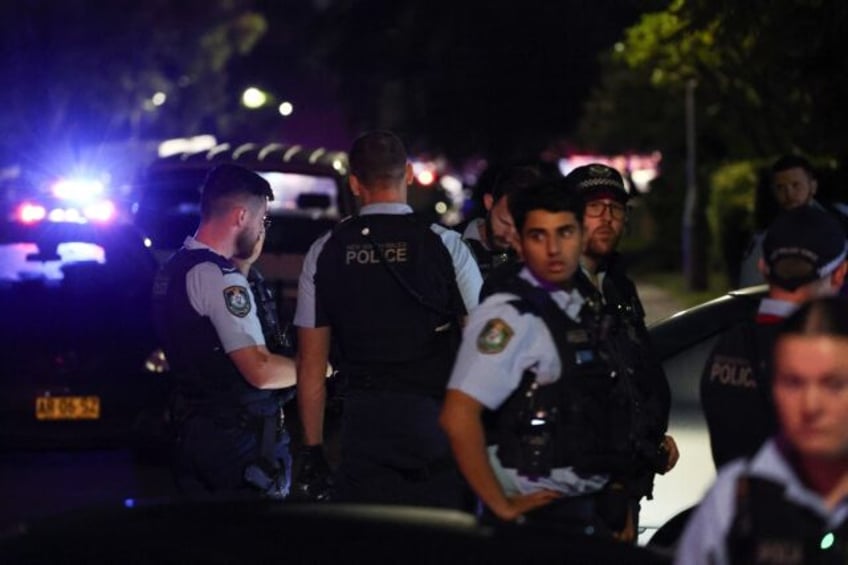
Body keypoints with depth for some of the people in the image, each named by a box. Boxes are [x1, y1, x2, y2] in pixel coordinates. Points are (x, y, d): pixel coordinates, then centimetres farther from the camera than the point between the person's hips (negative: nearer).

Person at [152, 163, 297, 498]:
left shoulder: (172, 270, 11)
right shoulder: (219, 276, -18)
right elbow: (260, 370, -23)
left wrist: (245, 262, 17)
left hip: (192, 432, 10)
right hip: (238, 442, -10)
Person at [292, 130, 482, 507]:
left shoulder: (325, 253, 6)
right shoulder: (444, 245, -1)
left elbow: (311, 363, 7)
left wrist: (312, 449, 13)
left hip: (363, 419, 2)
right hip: (434, 416, -2)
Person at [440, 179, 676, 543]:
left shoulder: (581, 311, 12)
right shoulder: (510, 317, -13)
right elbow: (458, 417, -22)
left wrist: (619, 508, 15)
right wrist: (502, 508, -17)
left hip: (596, 510, 8)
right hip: (543, 513, -8)